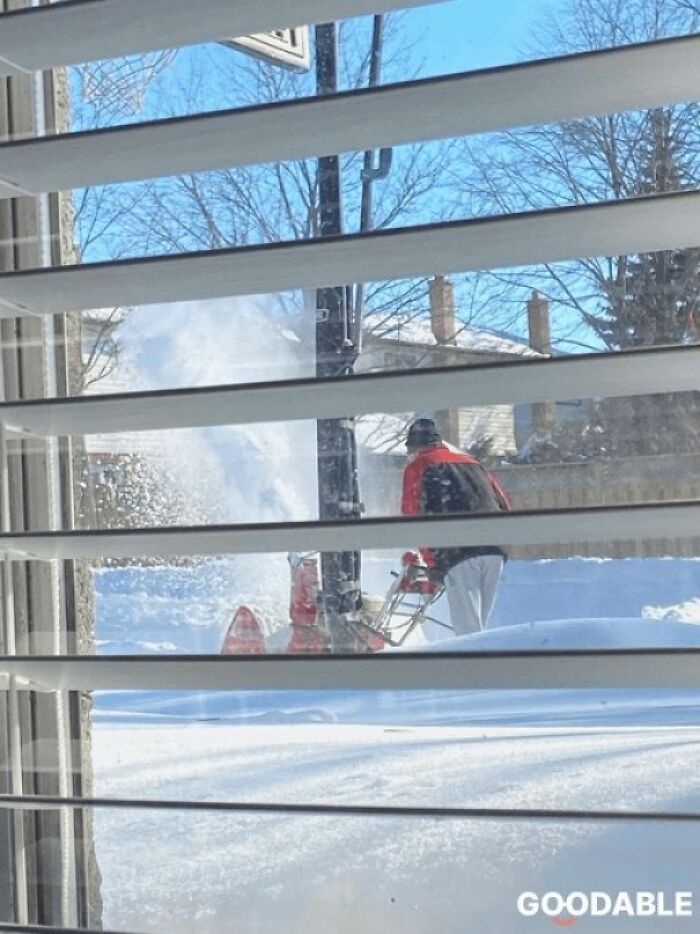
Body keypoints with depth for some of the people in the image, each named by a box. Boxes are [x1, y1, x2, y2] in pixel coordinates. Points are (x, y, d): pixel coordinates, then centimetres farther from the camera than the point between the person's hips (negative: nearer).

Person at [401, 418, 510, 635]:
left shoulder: (417, 467, 11)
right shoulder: (471, 462, 27)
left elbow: (413, 516, 5)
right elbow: (504, 506, 23)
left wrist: (432, 562, 10)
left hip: (458, 555, -6)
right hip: (495, 551, 6)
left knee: (468, 627, -6)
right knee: (477, 621, 16)